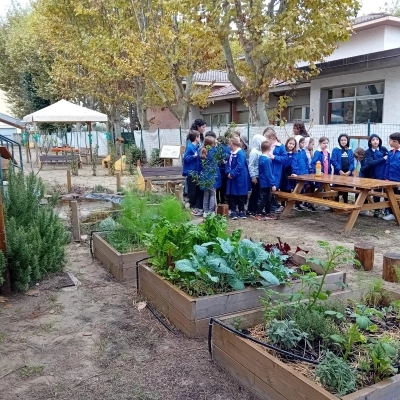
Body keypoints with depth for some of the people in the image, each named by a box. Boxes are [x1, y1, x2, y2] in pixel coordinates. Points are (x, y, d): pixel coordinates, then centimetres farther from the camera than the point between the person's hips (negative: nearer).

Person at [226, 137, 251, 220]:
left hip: (240, 178, -7)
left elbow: (240, 166, -22)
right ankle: (233, 211, 15)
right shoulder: (231, 153, 11)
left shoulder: (240, 153, -16)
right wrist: (228, 173, -5)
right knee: (232, 195, 7)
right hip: (232, 178, 7)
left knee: (240, 195, 5)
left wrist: (232, 174, -20)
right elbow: (228, 164, 12)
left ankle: (241, 211, 18)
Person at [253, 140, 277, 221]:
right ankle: (258, 214, 5)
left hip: (263, 182, 9)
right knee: (264, 199, 0)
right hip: (266, 183, -9)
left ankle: (268, 213, 24)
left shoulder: (261, 158, 6)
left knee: (267, 199, 16)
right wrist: (272, 184, -17)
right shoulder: (267, 160, -21)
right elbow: (268, 173, -21)